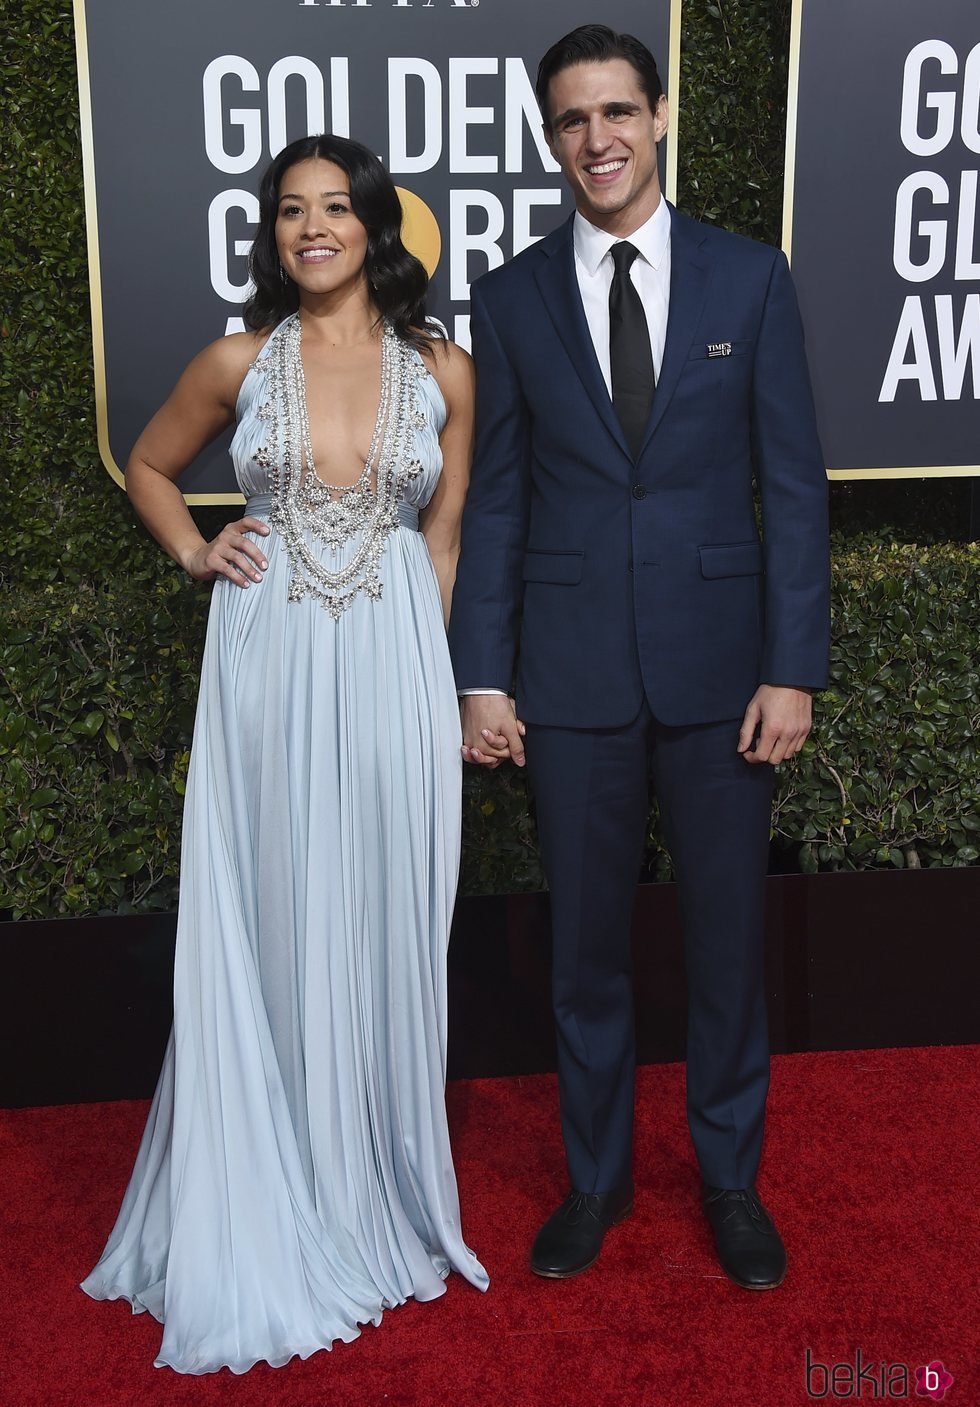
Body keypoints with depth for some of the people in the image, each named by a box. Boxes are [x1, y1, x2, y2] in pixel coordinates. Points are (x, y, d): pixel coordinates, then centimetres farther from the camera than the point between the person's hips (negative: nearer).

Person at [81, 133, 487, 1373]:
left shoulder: (442, 372, 4)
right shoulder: (238, 364, 4)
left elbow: (443, 540, 10)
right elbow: (147, 467, 20)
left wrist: (430, 682, 7)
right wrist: (195, 553, 4)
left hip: (390, 674, 0)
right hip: (266, 667, 0)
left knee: (378, 932, 7)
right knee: (260, 932, 6)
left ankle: (374, 1202, 28)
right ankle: (261, 1224, 24)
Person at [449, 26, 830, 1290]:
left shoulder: (750, 279, 3)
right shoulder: (512, 299, 5)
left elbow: (792, 483, 0)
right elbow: (494, 499, 4)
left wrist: (793, 667, -7)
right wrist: (479, 677, -1)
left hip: (718, 664, 0)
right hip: (572, 674, 1)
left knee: (727, 937, 10)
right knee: (585, 944, 12)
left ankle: (731, 1181, 32)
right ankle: (595, 1176, 33)